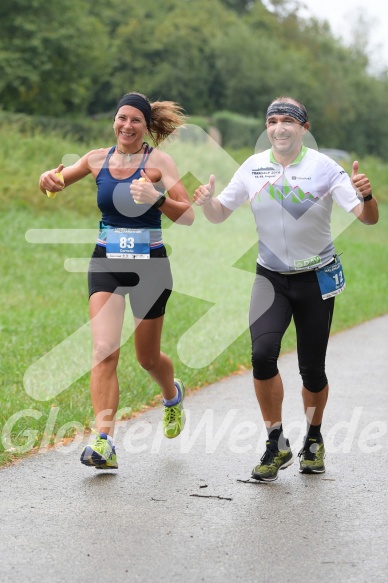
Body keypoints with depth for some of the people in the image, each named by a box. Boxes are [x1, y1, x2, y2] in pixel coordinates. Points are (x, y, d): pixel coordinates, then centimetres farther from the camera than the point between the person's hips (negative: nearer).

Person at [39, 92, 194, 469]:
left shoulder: (158, 161, -6)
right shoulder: (98, 159, 4)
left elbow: (188, 216, -13)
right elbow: (57, 182, 20)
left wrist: (157, 198, -31)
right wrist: (49, 179, -4)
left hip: (149, 265, -2)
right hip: (106, 264, 2)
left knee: (147, 357, 12)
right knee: (104, 350, -16)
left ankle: (172, 395, 47)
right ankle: (104, 442, -21)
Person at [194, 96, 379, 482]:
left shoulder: (324, 167, -10)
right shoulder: (253, 167, -2)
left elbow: (368, 218, -15)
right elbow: (219, 214, 5)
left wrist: (365, 195, -37)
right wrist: (207, 201, -17)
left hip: (317, 277, -1)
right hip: (271, 277, 1)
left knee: (312, 368, 3)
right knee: (262, 353, -20)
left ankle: (313, 439, 30)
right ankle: (277, 445, -6)